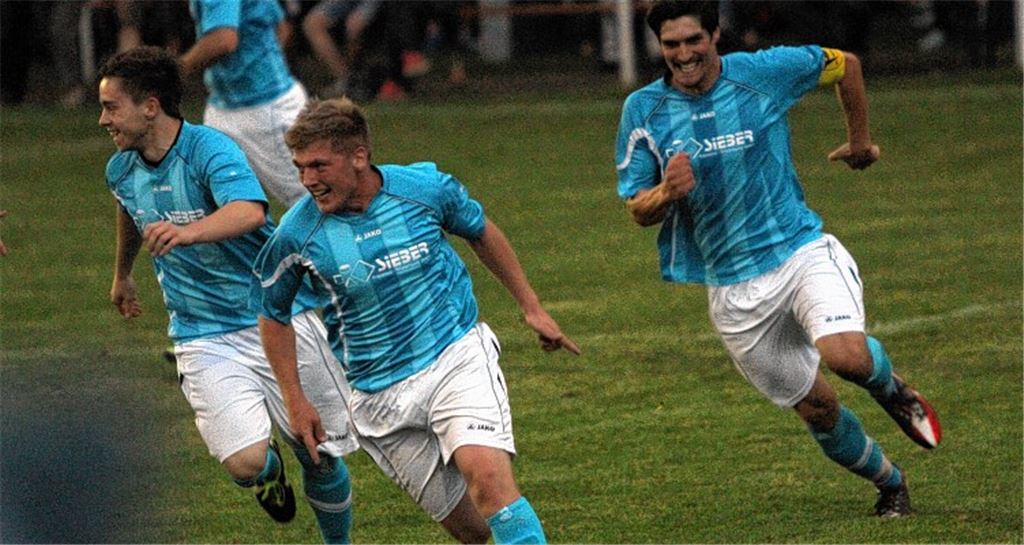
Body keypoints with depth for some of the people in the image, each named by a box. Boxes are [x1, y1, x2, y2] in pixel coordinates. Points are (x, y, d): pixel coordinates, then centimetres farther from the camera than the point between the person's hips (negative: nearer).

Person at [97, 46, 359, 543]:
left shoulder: (211, 150, -19)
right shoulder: (122, 171, 1)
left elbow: (249, 212, -40)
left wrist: (188, 231, -59)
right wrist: (122, 275, 43)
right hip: (203, 338, 3)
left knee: (321, 457, 3)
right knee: (244, 461, -17)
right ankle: (270, 468, 20)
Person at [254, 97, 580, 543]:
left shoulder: (425, 187, -9)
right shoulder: (297, 234, -10)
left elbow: (481, 233, 13)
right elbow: (273, 315, 8)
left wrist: (532, 308, 17)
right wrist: (295, 400, 5)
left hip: (459, 356, -1)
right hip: (380, 397, 1)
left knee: (487, 474, -27)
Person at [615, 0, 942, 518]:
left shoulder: (762, 73, -6)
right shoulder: (644, 110, -3)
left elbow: (845, 64, 12)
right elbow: (638, 210, 0)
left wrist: (860, 139, 22)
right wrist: (667, 192, -23)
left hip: (802, 252, -2)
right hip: (733, 291, 2)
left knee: (847, 356, -29)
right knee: (817, 410, 4)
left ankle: (891, 387, 8)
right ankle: (891, 484, 32)